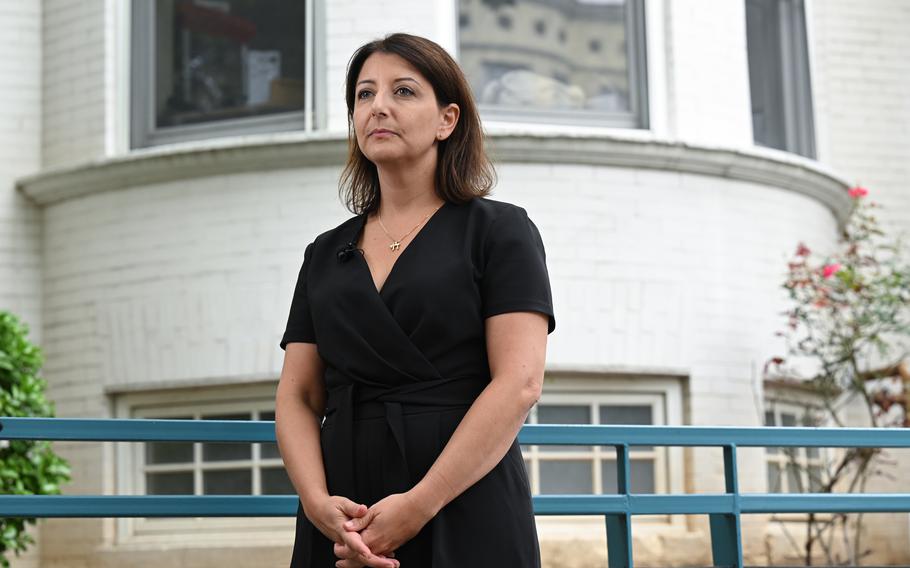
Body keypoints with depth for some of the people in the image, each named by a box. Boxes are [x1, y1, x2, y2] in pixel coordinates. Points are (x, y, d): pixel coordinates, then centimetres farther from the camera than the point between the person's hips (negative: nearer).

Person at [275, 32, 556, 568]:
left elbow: (519, 383, -10)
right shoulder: (326, 254, 14)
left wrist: (418, 505, -18)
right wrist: (318, 503, -11)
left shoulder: (500, 230, 1)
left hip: (464, 518, -4)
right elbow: (297, 395, 9)